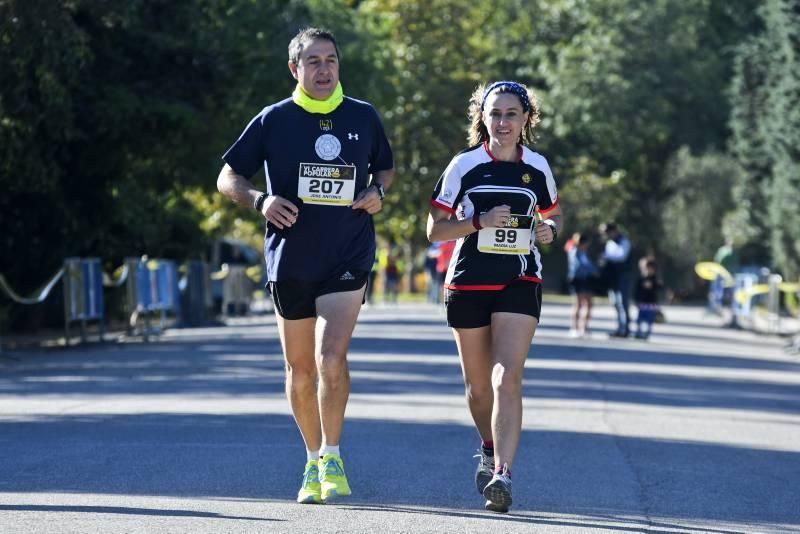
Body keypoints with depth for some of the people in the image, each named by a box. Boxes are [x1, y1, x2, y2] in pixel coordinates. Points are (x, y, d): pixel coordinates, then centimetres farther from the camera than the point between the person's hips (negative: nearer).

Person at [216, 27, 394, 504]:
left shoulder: (364, 117, 5)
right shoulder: (273, 120, 0)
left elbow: (386, 169, 20)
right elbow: (228, 178, 5)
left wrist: (377, 190, -2)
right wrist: (261, 200, -14)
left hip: (348, 259, -1)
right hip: (290, 261, 1)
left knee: (331, 357, -19)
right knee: (300, 369, 9)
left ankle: (331, 458, -8)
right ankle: (314, 462, 26)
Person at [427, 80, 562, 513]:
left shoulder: (537, 167, 4)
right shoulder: (464, 165, -3)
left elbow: (552, 214, 21)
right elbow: (435, 229, -3)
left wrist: (549, 229, -3)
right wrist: (480, 222, -19)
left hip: (520, 285, 0)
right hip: (468, 283, 1)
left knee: (507, 379, -18)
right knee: (478, 384, 12)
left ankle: (502, 474, -25)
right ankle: (490, 448, 41)